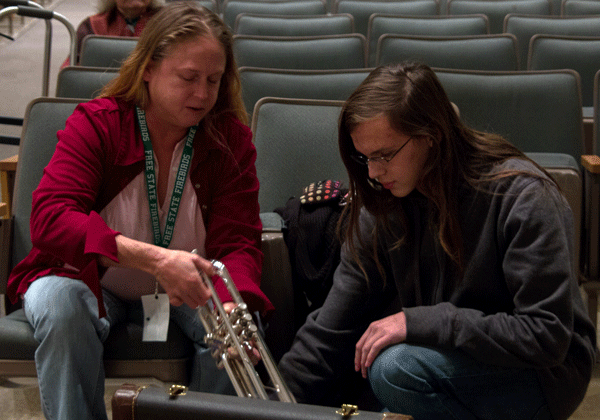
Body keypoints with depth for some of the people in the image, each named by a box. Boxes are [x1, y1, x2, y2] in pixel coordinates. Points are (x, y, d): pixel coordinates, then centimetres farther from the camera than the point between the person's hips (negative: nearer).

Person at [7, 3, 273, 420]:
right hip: (95, 283, -1)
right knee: (58, 303, -33)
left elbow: (238, 241, -14)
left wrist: (234, 304, -40)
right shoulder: (95, 123, -16)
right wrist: (153, 258, -46)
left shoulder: (232, 139, -9)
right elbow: (49, 217, -30)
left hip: (186, 292, 2)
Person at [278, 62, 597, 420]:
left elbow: (546, 336, -25)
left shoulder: (521, 196, -22)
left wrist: (418, 321, -28)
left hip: (544, 373, -6)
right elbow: (332, 328, -3)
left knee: (395, 367, -29)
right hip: (453, 358, 6)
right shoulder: (383, 207, -4)